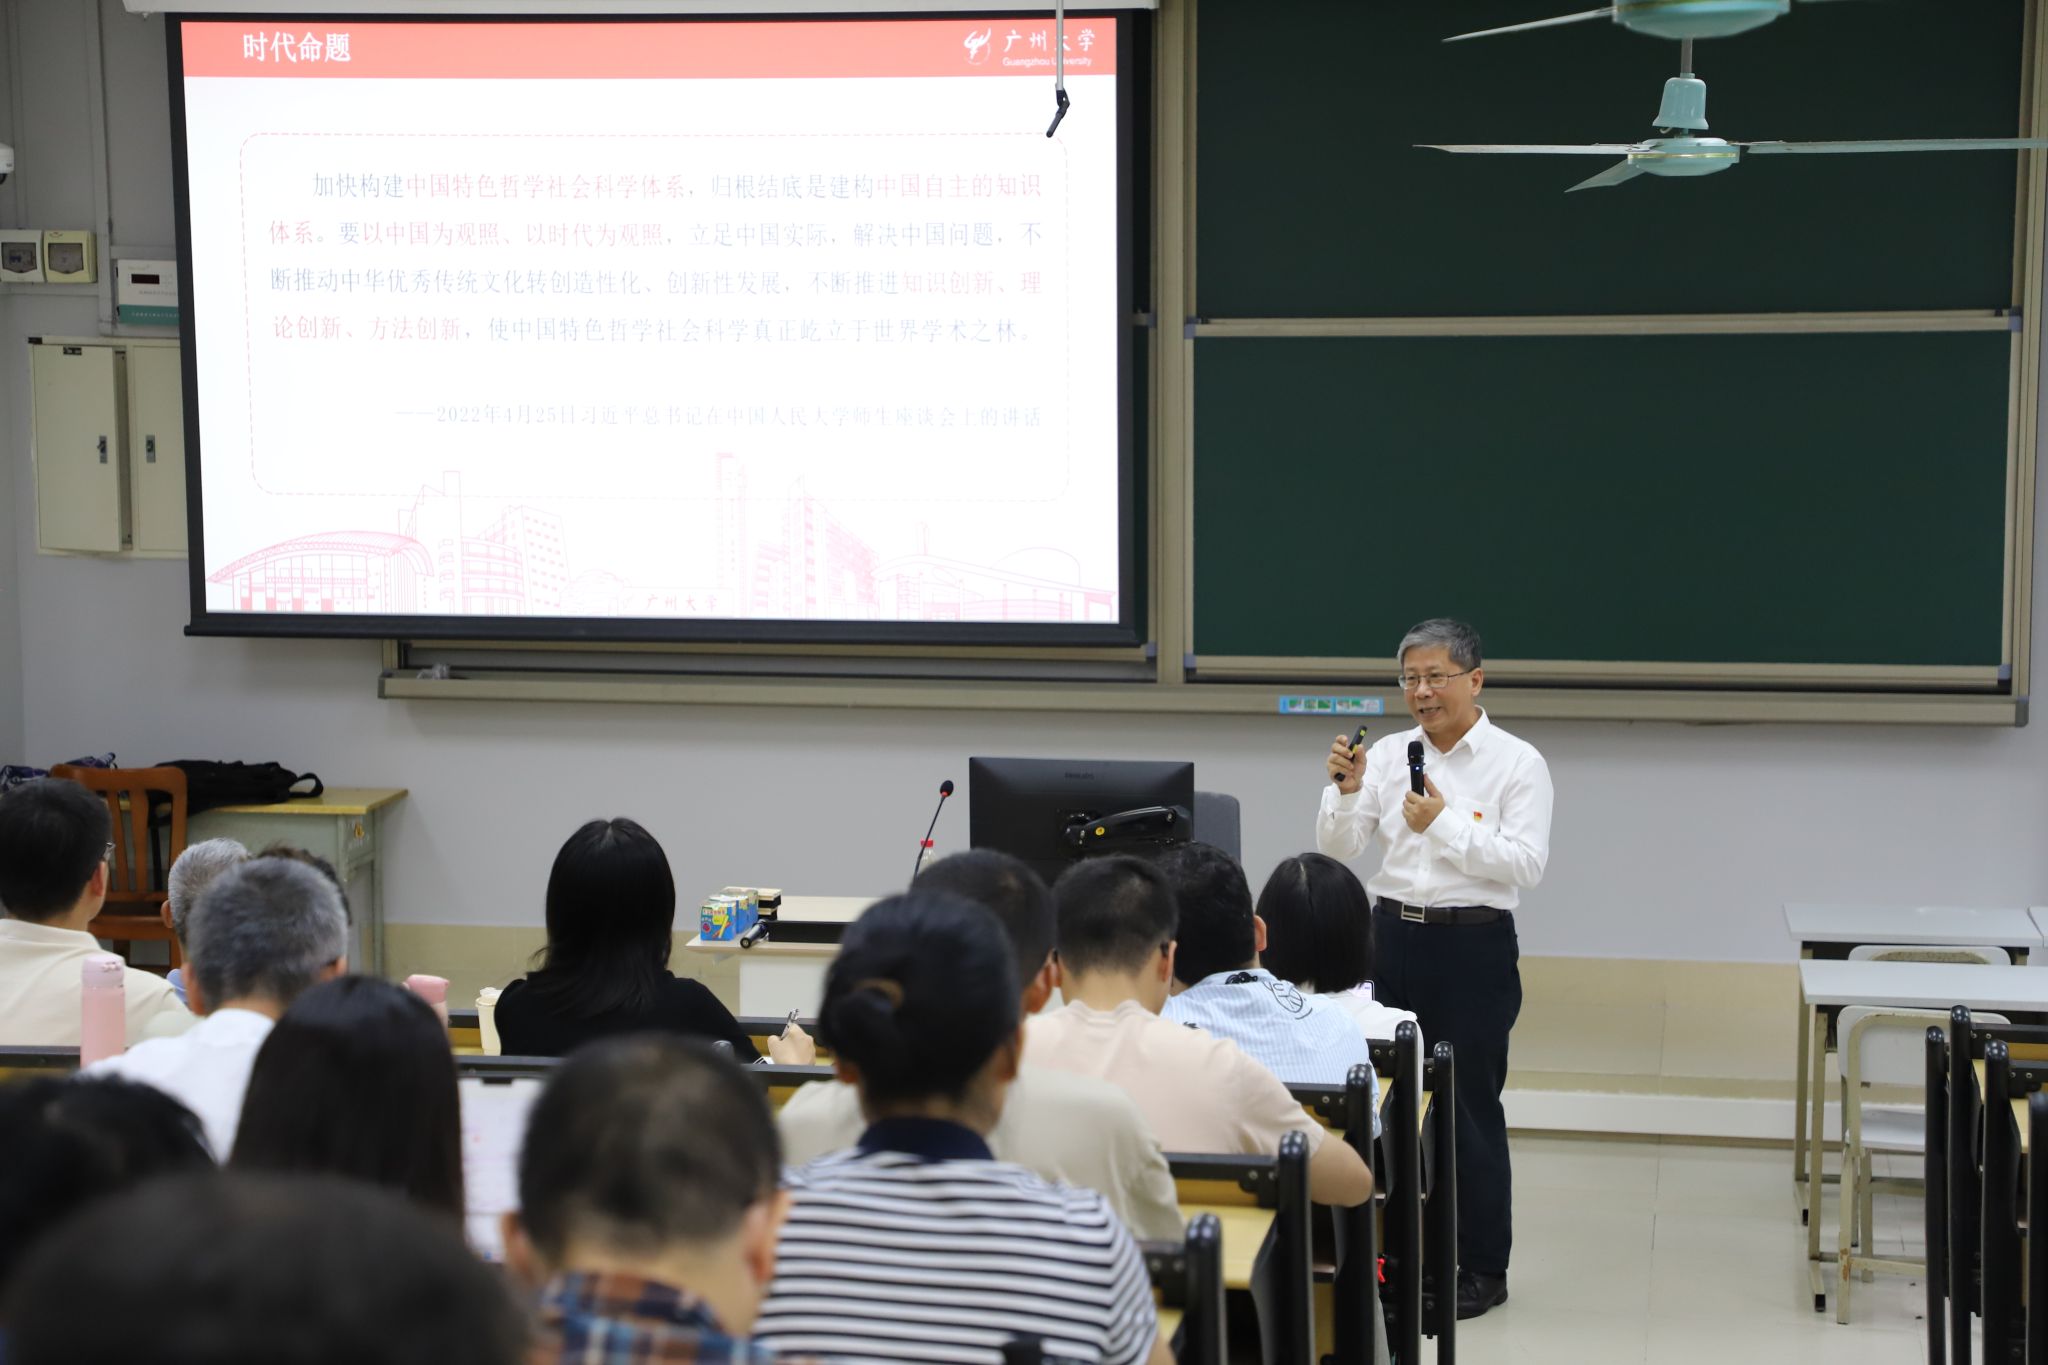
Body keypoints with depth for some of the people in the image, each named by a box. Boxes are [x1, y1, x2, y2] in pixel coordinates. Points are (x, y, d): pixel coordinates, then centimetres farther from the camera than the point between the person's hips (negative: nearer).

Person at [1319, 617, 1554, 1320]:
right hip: (1394, 938, 4)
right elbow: (1338, 847, 2)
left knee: (1471, 1105, 0)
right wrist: (1346, 792, -15)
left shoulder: (1517, 763, -3)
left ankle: (1483, 1267, 12)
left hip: (1474, 946, -4)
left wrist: (1446, 824, -19)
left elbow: (1526, 864, -13)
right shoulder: (1388, 755, 7)